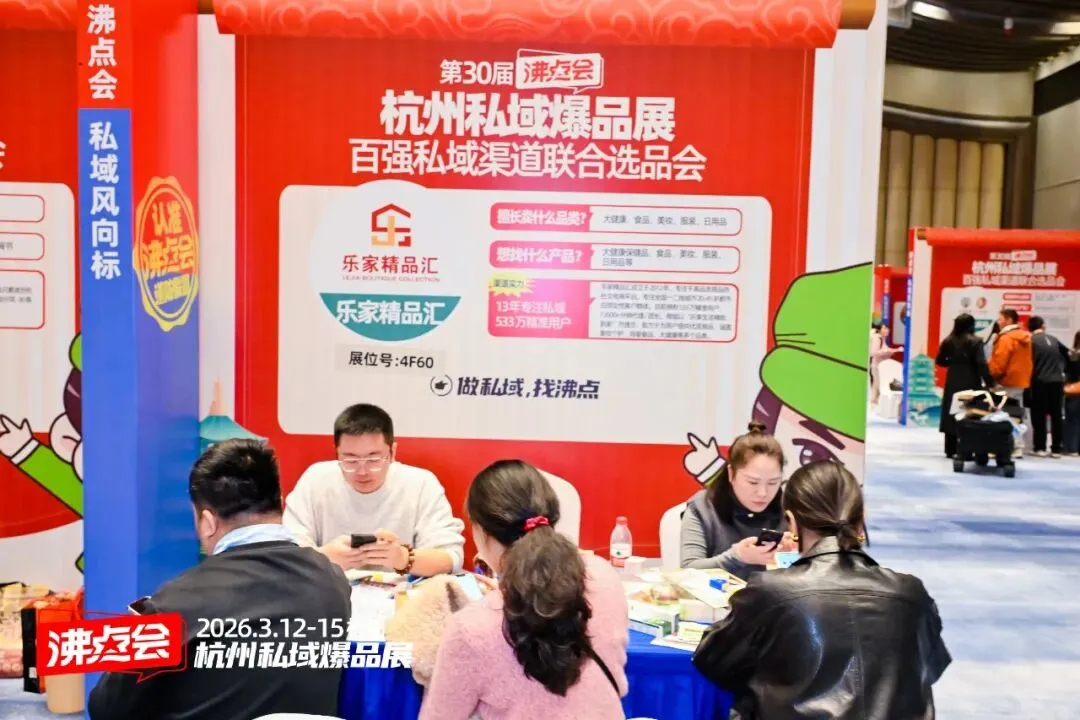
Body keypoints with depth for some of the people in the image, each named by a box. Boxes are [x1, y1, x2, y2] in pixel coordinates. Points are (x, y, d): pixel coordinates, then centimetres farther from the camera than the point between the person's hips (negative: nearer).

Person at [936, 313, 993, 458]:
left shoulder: (948, 341, 4)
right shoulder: (975, 341, -9)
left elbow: (939, 361, 10)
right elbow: (981, 364, -14)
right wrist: (989, 382, -11)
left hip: (952, 383, 4)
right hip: (971, 383, -4)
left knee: (951, 415, 8)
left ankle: (951, 450, 11)